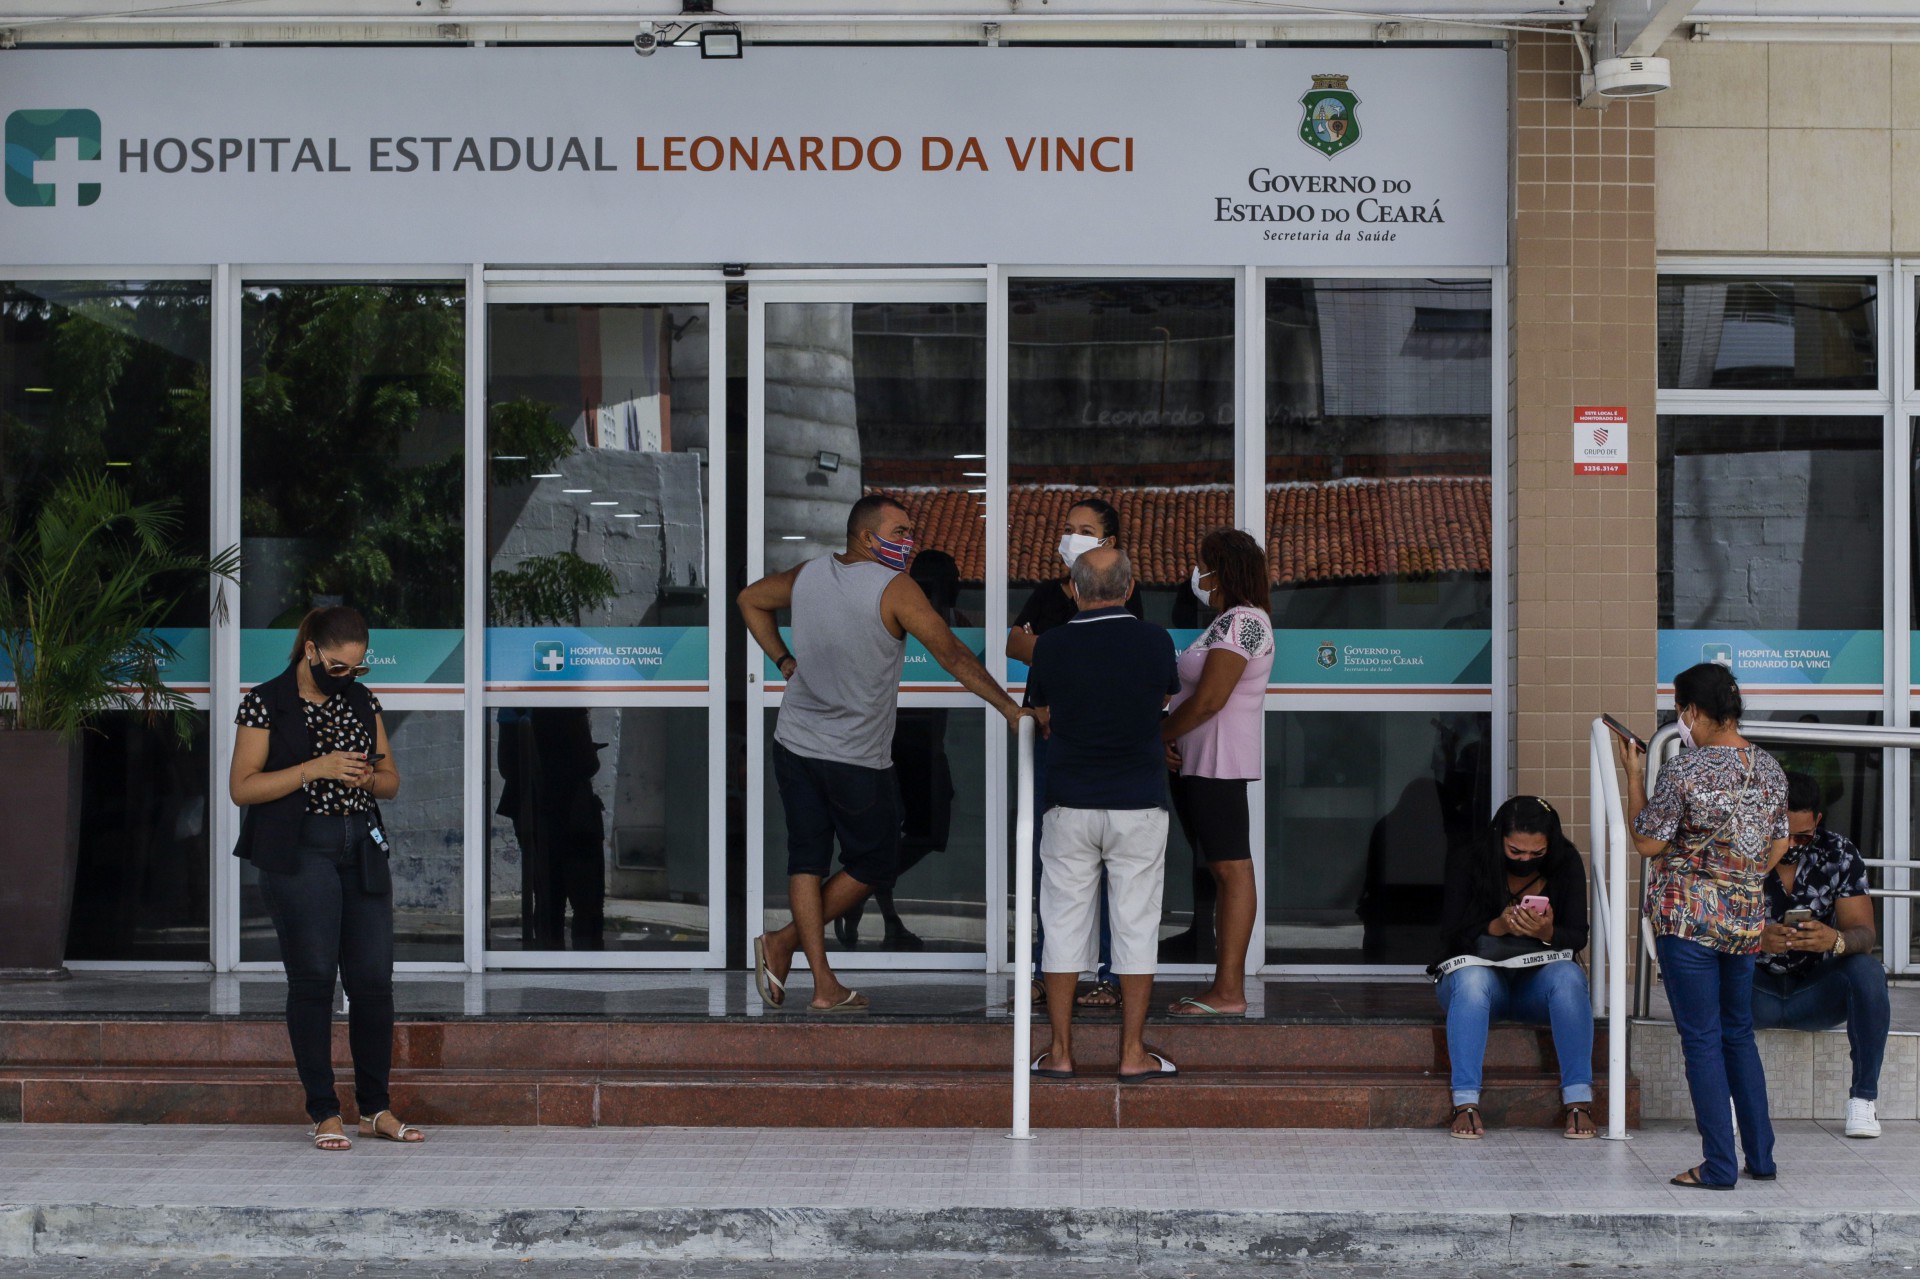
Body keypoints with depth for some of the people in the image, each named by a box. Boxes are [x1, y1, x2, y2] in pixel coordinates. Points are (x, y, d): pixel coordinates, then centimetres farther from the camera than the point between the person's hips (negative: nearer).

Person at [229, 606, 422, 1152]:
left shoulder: (362, 701, 12)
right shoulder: (266, 704, -3)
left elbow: (391, 780, 18)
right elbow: (242, 787, -8)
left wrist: (369, 777, -6)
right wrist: (316, 769, -17)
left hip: (363, 850, 5)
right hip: (300, 854, -5)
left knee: (374, 979, 2)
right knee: (313, 978, -4)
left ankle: (376, 1108, 12)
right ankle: (324, 1112, 2)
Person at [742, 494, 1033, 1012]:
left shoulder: (808, 574, 4)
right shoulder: (895, 589, -15)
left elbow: (750, 600, 20)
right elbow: (951, 654, -22)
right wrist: (1009, 707, -23)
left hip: (794, 746, 6)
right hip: (857, 758, -6)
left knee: (807, 860, 8)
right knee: (873, 866, 11)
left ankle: (823, 983, 2)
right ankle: (785, 942, 4)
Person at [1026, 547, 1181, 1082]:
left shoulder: (1053, 645, -6)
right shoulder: (1155, 641, -4)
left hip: (1070, 806, 0)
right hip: (1140, 806, 0)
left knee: (1064, 924, 6)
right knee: (1136, 926, 4)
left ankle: (1060, 1052, 8)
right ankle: (1134, 1054, 5)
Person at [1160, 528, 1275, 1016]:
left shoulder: (1241, 622, -13)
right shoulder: (1228, 622, 20)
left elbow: (1210, 699, -19)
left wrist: (1159, 736, -8)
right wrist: (1171, 741, 4)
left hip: (1219, 763, -11)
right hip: (1199, 764, 11)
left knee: (1232, 867, -10)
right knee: (1222, 870, 9)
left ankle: (1229, 991, -12)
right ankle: (1226, 985, 11)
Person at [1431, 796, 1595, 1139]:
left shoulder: (1566, 864, -1)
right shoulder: (1471, 863, -6)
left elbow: (1578, 937, -4)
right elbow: (1451, 936, -9)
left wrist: (1548, 933, -27)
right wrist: (1496, 927, -28)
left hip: (1540, 981, 1)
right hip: (1483, 970, -1)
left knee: (1569, 977, -33)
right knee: (1471, 979, -36)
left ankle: (1578, 1101, -35)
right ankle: (1466, 1104, -41)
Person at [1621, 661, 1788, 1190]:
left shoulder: (1686, 770, -16)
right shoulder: (1770, 768, 3)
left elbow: (1647, 843, -9)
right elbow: (1778, 845, 12)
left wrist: (1633, 774, 0)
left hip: (1688, 916, -6)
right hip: (1747, 919, 6)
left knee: (1702, 1039, -1)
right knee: (1739, 1034, 18)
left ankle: (1720, 1167, 0)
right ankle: (1761, 1156, 19)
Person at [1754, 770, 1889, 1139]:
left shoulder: (1839, 855, -6)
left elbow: (1864, 934, -11)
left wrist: (1836, 940, -36)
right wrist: (1755, 939, -39)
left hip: (1816, 993, 1)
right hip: (1757, 991, -1)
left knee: (1867, 971, -29)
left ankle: (1863, 1097, -18)